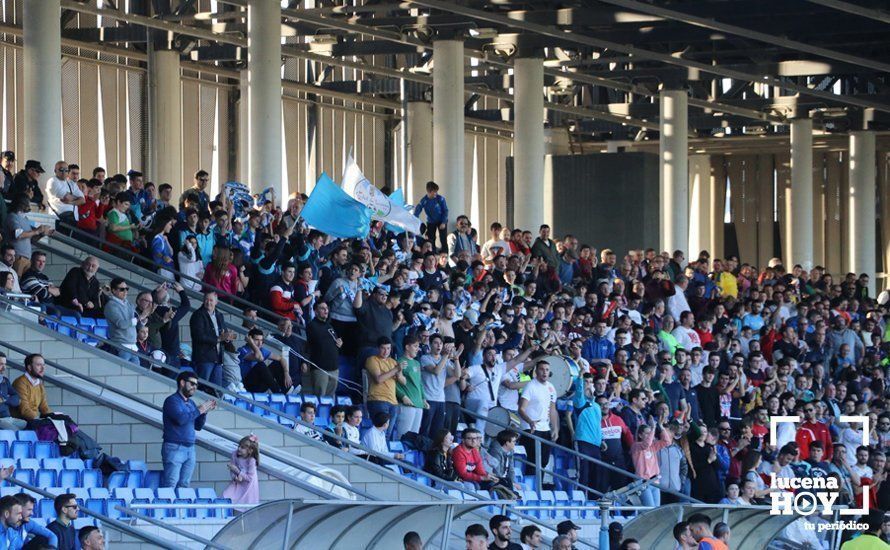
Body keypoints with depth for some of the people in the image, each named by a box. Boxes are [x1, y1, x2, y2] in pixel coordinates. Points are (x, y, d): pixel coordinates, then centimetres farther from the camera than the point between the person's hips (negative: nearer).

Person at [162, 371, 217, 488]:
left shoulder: (190, 403, 16)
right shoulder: (172, 400, -6)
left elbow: (198, 426, 18)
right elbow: (181, 419, -21)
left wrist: (205, 411, 3)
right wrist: (198, 410, -11)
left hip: (190, 449, 7)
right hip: (174, 448, -7)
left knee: (184, 485, 4)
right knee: (171, 484, -13)